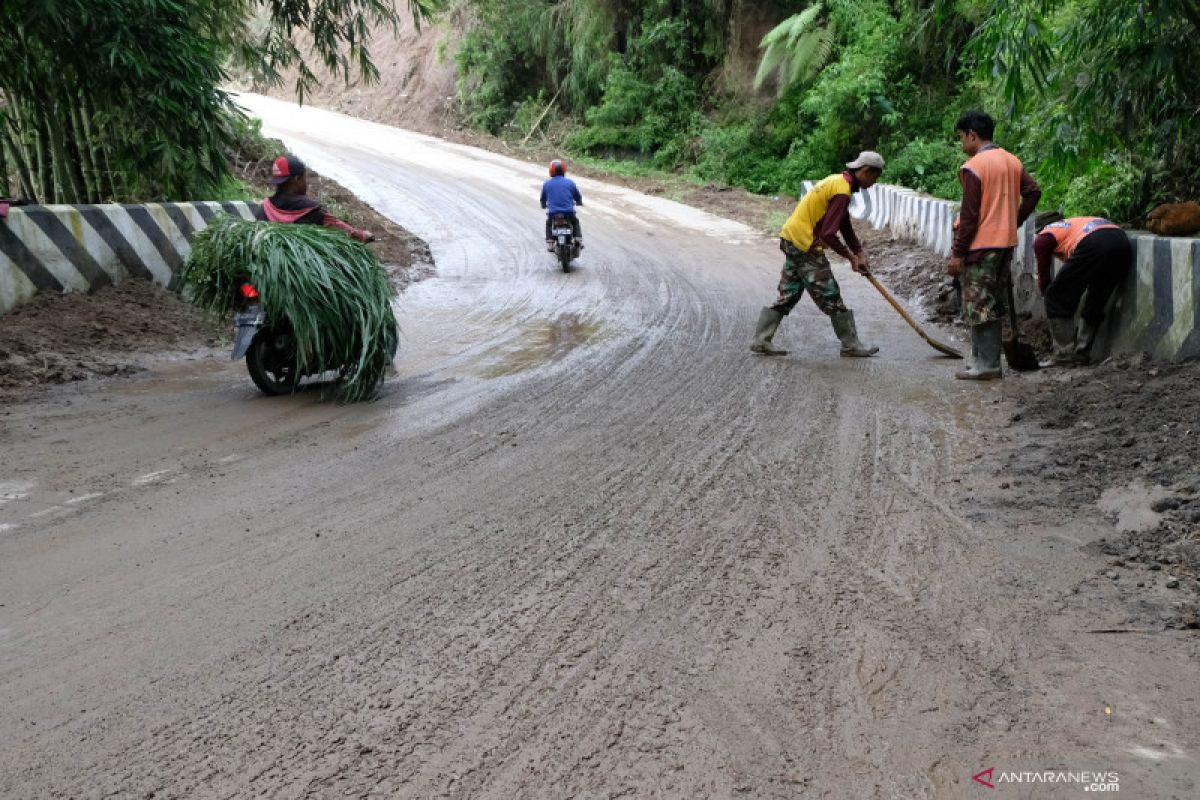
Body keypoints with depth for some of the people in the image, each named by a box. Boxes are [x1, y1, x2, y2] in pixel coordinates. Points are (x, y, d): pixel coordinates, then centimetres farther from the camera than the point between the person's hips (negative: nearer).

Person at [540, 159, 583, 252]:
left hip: (552, 213, 0)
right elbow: (578, 196, 11)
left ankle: (549, 243, 19)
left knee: (548, 223, 32)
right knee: (575, 221, 32)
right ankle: (578, 240, 21)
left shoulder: (546, 184, 2)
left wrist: (544, 205, 37)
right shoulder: (570, 182, 0)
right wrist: (580, 202, 35)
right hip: (569, 212, 0)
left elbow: (543, 199, 14)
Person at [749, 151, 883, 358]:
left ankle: (761, 341, 14)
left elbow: (845, 225, 20)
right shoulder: (842, 191, -18)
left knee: (788, 295, 13)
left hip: (791, 239, 10)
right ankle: (851, 345, 9)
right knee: (831, 297, 0)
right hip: (806, 245, -10)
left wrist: (859, 252, 14)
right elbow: (828, 234, -22)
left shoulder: (838, 180, 13)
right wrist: (851, 257, -9)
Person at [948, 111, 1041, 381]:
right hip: (1006, 243, 8)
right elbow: (1033, 192, 6)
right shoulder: (1012, 161, 10)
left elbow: (969, 215, -16)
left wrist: (957, 254, -12)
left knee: (978, 307, -1)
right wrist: (1015, 221, 14)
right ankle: (990, 361, 21)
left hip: (981, 246, -8)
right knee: (995, 305, 14)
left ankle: (985, 365, 2)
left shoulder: (973, 167, -14)